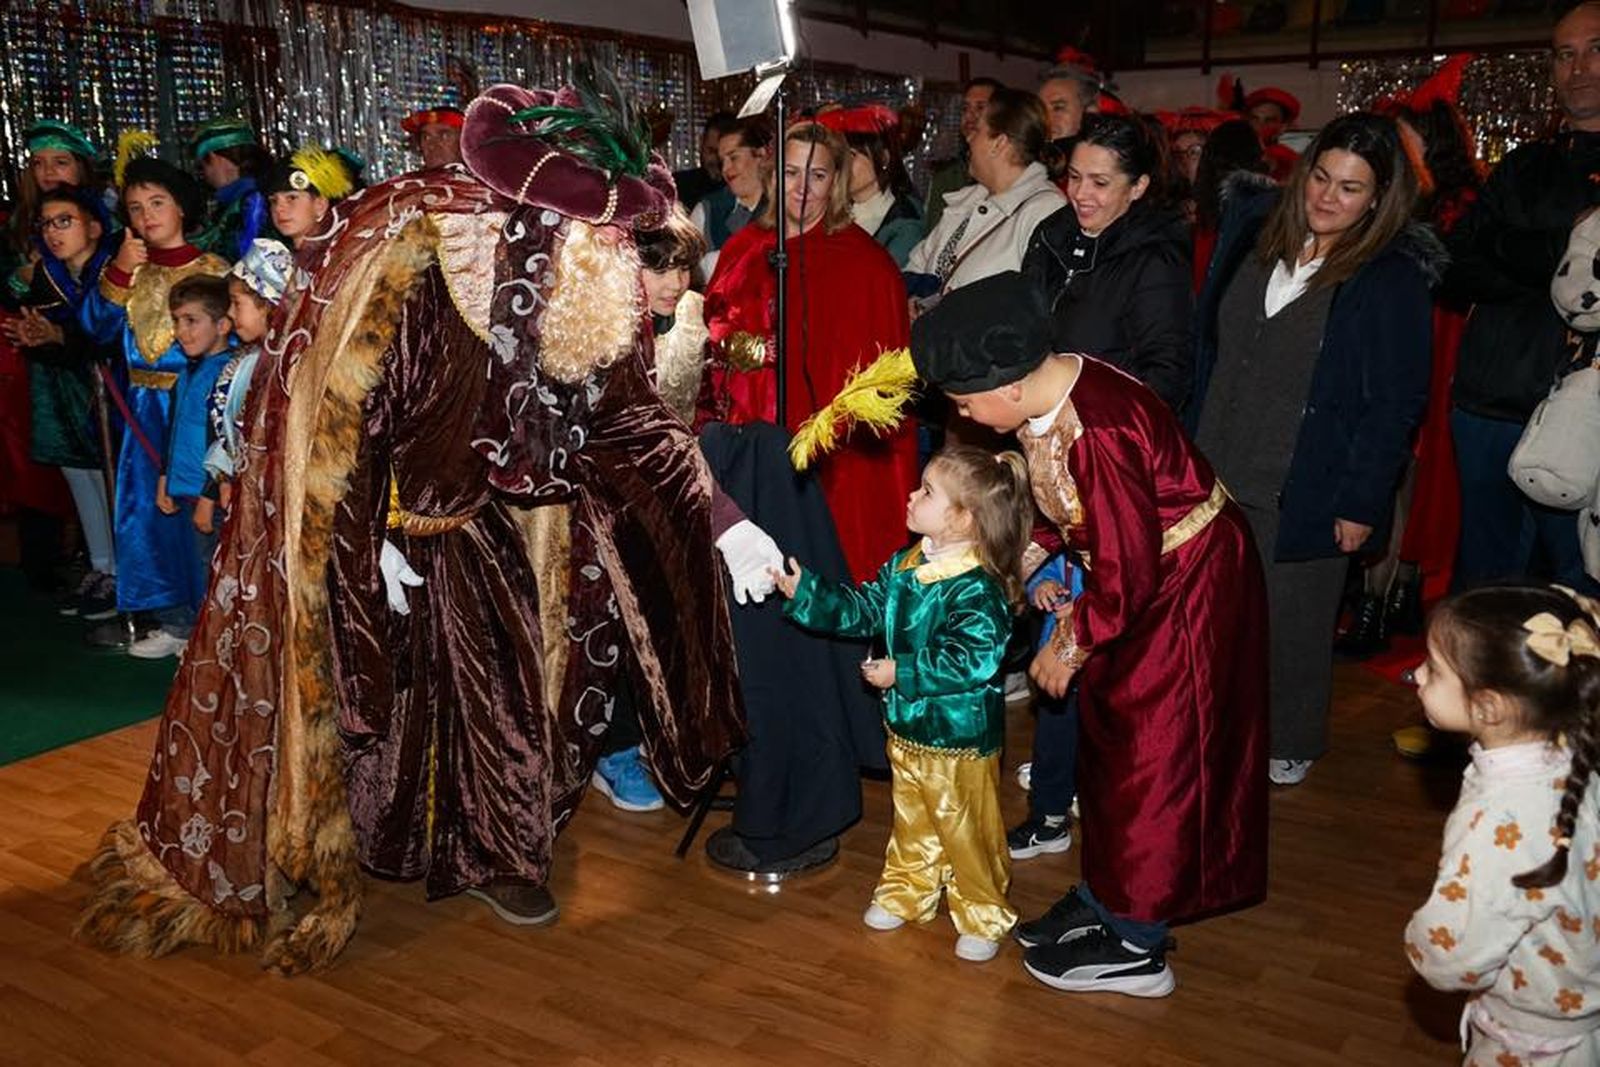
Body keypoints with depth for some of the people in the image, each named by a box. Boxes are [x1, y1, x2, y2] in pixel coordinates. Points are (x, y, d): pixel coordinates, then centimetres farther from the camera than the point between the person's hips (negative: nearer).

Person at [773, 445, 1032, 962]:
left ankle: (983, 915, 28)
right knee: (911, 819, 24)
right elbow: (863, 608, 9)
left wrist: (903, 672, -27)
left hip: (959, 734, -8)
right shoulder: (905, 565, 1)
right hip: (905, 725, 8)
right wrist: (804, 592, 2)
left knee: (965, 830, 9)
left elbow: (973, 659, -31)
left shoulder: (977, 589, -25)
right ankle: (906, 893, 42)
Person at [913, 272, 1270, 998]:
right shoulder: (1047, 393, -6)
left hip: (1187, 587, -9)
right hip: (1143, 566, 9)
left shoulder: (1097, 433, -33)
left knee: (1153, 755, 3)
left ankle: (1136, 947, 20)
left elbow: (1127, 571, -26)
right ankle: (1106, 896, 37)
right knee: (1110, 740, 18)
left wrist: (1070, 647, -12)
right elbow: (1055, 503, 11)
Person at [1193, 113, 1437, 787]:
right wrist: (1194, 447, 10)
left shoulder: (1394, 278, -11)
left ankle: (1292, 743, 31)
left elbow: (1396, 402, -11)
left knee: (1292, 621, 9)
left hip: (1305, 493, -5)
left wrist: (1362, 503, -13)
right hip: (1222, 476, 5)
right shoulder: (1261, 240, 6)